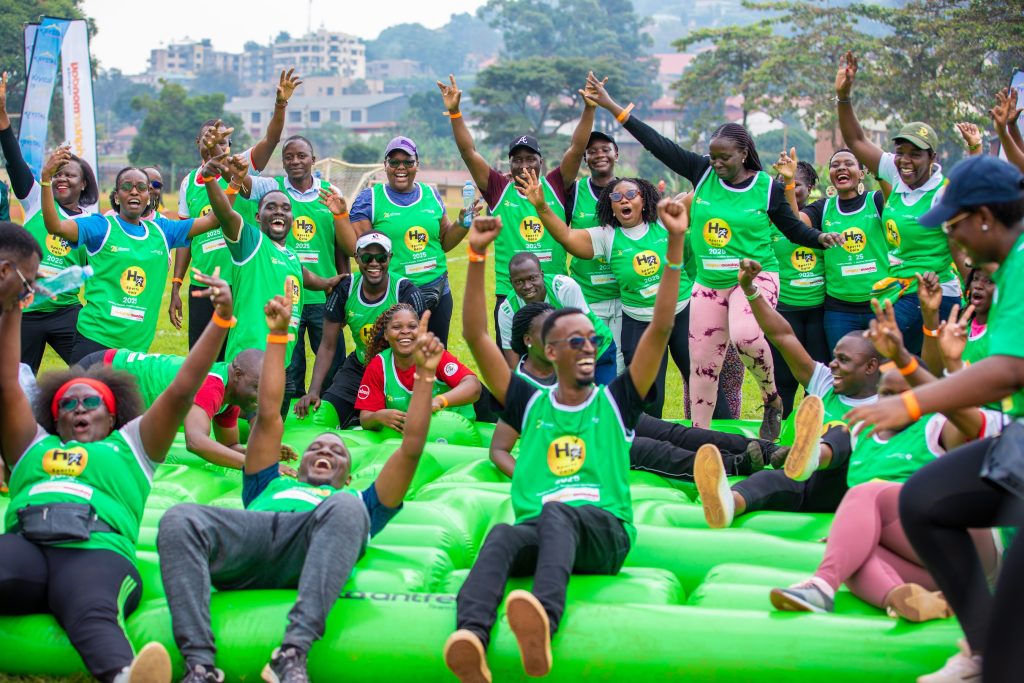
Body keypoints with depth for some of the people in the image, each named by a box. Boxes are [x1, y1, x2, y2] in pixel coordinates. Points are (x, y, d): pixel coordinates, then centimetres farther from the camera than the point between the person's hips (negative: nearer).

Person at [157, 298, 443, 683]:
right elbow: (268, 416, 36)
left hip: (310, 554, -1)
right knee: (179, 519, -30)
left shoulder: (356, 503, 42)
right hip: (249, 534, 1)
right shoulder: (271, 487, 44)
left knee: (345, 510, -35)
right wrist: (277, 336, 35)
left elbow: (411, 449, 33)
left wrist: (424, 375, 29)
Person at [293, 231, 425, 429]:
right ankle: (355, 420, 19)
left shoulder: (406, 292, -15)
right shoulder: (345, 289, -6)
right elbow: (328, 346, -2)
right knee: (320, 420, -14)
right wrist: (313, 391, -14)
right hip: (357, 370, 3)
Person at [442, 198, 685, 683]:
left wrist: (675, 244, 2)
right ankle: (470, 639, -64)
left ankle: (543, 619, -67)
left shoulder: (616, 402, 18)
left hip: (604, 529, -1)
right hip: (538, 529, 1)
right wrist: (477, 257, 5)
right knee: (502, 537, -35)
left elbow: (661, 328, 9)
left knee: (557, 514, -38)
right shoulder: (530, 403, 21)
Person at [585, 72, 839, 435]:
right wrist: (612, 107, -5)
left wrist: (820, 238, -14)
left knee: (745, 334, -31)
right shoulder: (702, 173, 0)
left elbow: (792, 227, 6)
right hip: (709, 282, 4)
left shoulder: (767, 186, -5)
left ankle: (772, 398, -4)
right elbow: (658, 144, -2)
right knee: (702, 362, 5)